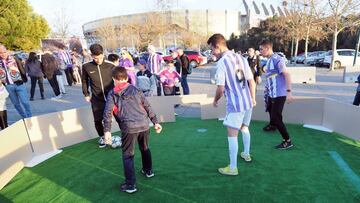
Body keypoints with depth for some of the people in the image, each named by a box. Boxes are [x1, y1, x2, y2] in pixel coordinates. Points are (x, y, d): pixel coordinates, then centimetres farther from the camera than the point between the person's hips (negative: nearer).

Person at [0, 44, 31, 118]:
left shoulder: (14, 59, -1)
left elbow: (22, 70, 0)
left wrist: (24, 79, -5)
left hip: (18, 84, -3)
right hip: (8, 86, 3)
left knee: (24, 102, -2)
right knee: (16, 103, 11)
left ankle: (29, 117, 10)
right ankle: (24, 117, 24)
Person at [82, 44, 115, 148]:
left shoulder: (110, 66, -8)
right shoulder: (86, 67, -5)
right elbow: (84, 81, 11)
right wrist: (86, 94, 11)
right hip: (96, 99, 1)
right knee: (98, 120, 8)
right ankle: (102, 137, 34)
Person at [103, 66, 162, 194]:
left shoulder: (112, 94, 8)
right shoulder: (135, 89, 16)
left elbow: (108, 113, -4)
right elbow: (147, 107, 12)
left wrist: (107, 131, -6)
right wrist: (155, 122, 15)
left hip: (129, 127, -4)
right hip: (144, 124, 4)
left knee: (128, 155, 11)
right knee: (145, 148, 27)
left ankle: (130, 185, 13)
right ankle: (148, 171, 46)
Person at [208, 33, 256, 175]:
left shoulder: (221, 62, -15)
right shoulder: (240, 58, 6)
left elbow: (221, 88, -15)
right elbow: (251, 81, 9)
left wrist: (215, 101, 4)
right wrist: (253, 99, 20)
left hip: (235, 104, -8)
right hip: (248, 102, 8)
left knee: (232, 135, 1)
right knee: (244, 128, 26)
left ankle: (233, 168, 9)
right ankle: (246, 154, 45)